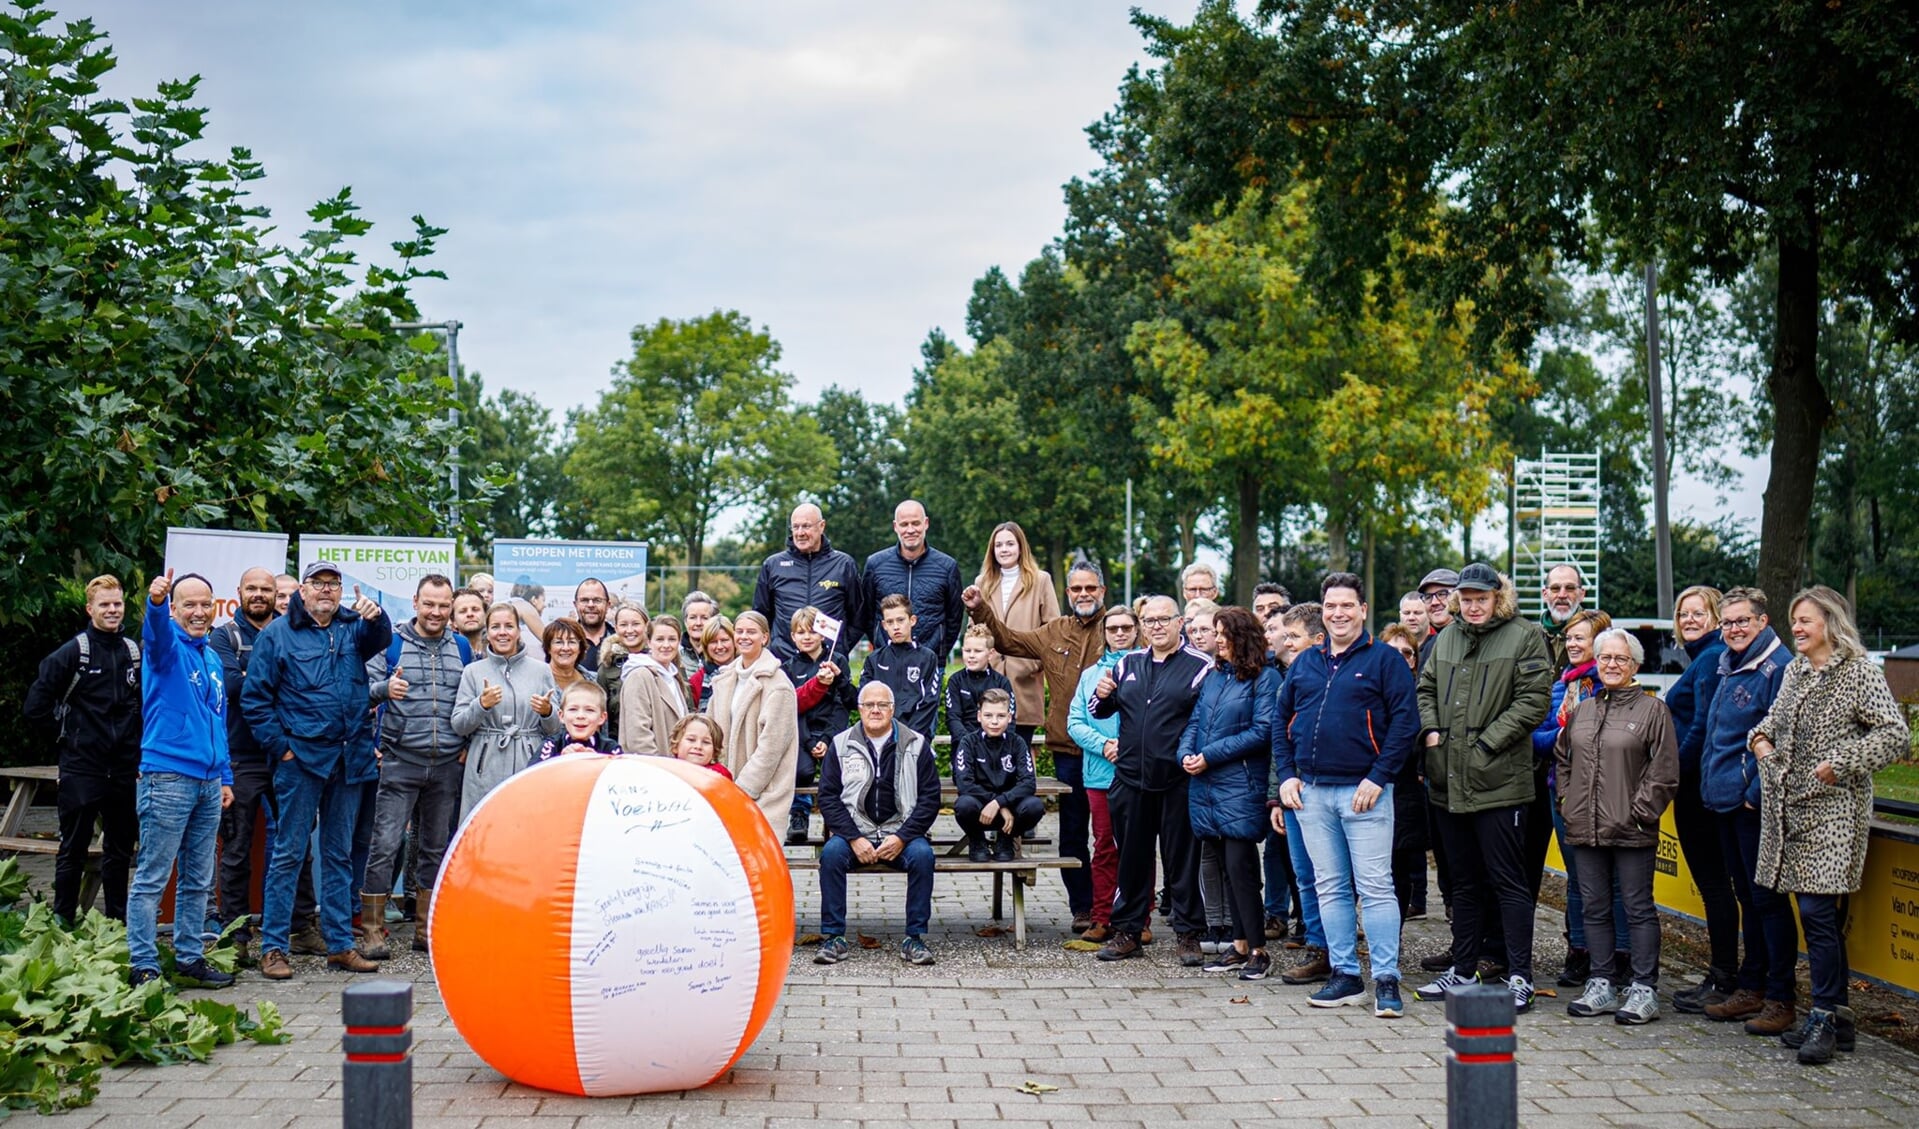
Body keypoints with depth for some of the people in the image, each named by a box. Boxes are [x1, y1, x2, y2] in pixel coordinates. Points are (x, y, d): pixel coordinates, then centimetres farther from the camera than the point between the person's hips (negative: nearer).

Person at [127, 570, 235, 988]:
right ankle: (143, 967, 0)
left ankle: (190, 959, 21)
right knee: (152, 878, -4)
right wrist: (155, 602, -50)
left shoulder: (212, 659, 17)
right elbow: (156, 632, -29)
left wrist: (225, 776, 19)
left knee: (198, 881, 12)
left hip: (208, 782, 7)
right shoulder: (167, 647, -4)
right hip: (167, 777, -7)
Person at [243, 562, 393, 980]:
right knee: (289, 853, -1)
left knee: (340, 854, 11)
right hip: (302, 757, -4)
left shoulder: (353, 626, 10)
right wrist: (280, 746, -7)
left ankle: (340, 945, 17)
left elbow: (380, 640, -10)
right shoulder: (278, 634, 0)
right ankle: (273, 947, 5)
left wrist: (375, 617, -32)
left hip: (349, 758, 4)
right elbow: (254, 697, -2)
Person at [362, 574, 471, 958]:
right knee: (386, 844, -8)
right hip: (400, 763, -4)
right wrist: (384, 688, -26)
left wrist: (466, 745, 6)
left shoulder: (461, 647, 12)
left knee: (436, 847, 10)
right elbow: (364, 688, -5)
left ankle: (426, 930, 19)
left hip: (447, 765, 4)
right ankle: (372, 930, -3)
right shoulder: (391, 642, 1)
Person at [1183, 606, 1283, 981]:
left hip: (1241, 785, -7)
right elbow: (1195, 721, 17)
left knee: (1240, 865, -10)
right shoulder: (1212, 676, 16)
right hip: (1205, 785, 7)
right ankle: (1240, 945, 15)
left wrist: (1210, 755, -14)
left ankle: (1257, 950, -4)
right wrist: (1186, 753, -5)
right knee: (1228, 866, 9)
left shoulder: (1264, 678, -5)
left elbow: (1261, 731, -13)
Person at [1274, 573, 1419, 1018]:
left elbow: (1405, 722, -8)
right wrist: (1286, 773, 6)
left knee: (1375, 887, -6)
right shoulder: (1305, 663, 14)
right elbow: (1281, 719, 18)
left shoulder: (1385, 660, -2)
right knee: (1330, 888, 9)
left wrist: (1378, 777, -14)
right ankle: (1345, 976, 16)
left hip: (1363, 792, -5)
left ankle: (1386, 981, -2)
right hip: (1311, 793, 5)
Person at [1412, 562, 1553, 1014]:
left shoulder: (1525, 637, -4)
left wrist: (1488, 742, -14)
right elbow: (1426, 689, 22)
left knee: (1509, 881, -3)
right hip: (1450, 782, 6)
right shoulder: (1447, 638, 15)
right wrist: (1431, 731, 3)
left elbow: (1534, 699, -11)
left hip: (1499, 783, -6)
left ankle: (1519, 978, 2)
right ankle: (1463, 970, 23)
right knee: (1464, 881, 15)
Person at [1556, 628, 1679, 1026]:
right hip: (1585, 828, 6)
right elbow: (1562, 760, 22)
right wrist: (1565, 804, 11)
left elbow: (1664, 771, -7)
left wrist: (1639, 811, -11)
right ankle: (1602, 985, 18)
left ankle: (1644, 991, 4)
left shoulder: (1652, 709, -2)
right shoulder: (1581, 711, 15)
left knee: (1638, 909, 0)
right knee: (1595, 909, 10)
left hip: (1631, 830, -6)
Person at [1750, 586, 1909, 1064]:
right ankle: (1837, 1018, 16)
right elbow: (1776, 716, 31)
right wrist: (1761, 736, 10)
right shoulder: (1794, 671, 15)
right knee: (1819, 914, 10)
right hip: (1790, 805, 7)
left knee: (1818, 910, -13)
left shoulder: (1859, 672, -6)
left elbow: (1894, 734, -11)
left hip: (1833, 809, -7)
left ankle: (1825, 1019, -7)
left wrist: (1841, 762, -18)